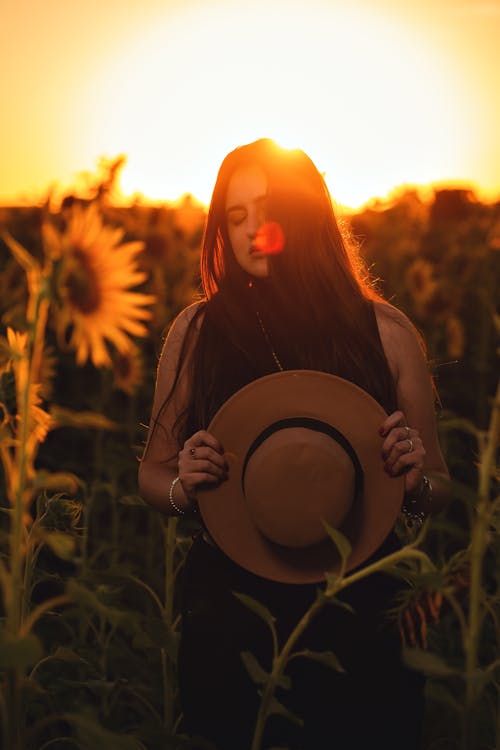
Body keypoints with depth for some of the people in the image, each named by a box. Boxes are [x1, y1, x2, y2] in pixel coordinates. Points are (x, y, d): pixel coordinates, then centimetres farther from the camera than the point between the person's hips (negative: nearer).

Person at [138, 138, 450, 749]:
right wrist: (182, 486, -13)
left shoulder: (385, 331, -3)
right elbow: (152, 475, 8)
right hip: (230, 620, 0)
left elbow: (437, 492, 6)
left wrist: (414, 477, -16)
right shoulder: (196, 331, -2)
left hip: (359, 617, 0)